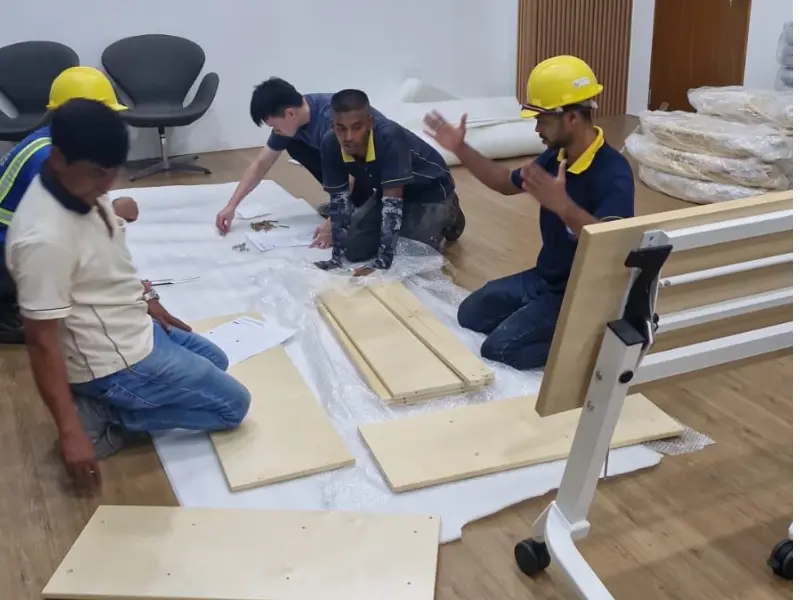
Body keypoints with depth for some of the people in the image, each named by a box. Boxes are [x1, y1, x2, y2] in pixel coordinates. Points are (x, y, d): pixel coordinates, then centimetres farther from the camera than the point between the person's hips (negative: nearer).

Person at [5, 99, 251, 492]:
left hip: (134, 329, 9)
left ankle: (105, 403, 14)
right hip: (115, 361, -9)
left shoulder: (82, 188, -5)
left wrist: (145, 299, 17)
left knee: (215, 361, 29)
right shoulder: (45, 238, -32)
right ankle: (104, 417, 1)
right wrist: (70, 432, -25)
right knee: (232, 403, 1)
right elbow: (41, 340, -28)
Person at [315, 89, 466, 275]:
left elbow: (393, 201, -40)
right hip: (388, 191, 5)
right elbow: (339, 199, -15)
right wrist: (336, 258, -22)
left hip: (430, 191, -5)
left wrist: (381, 263, -43)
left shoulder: (389, 137, -39)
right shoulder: (330, 144, -23)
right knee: (353, 249, -4)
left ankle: (448, 216, 13)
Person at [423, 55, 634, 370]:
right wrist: (460, 149, 4)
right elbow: (507, 183, 15)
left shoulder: (613, 174, -28)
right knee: (470, 314, 14)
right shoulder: (557, 156, -2)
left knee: (497, 348, -18)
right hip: (543, 277, 9)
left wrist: (563, 206, -54)